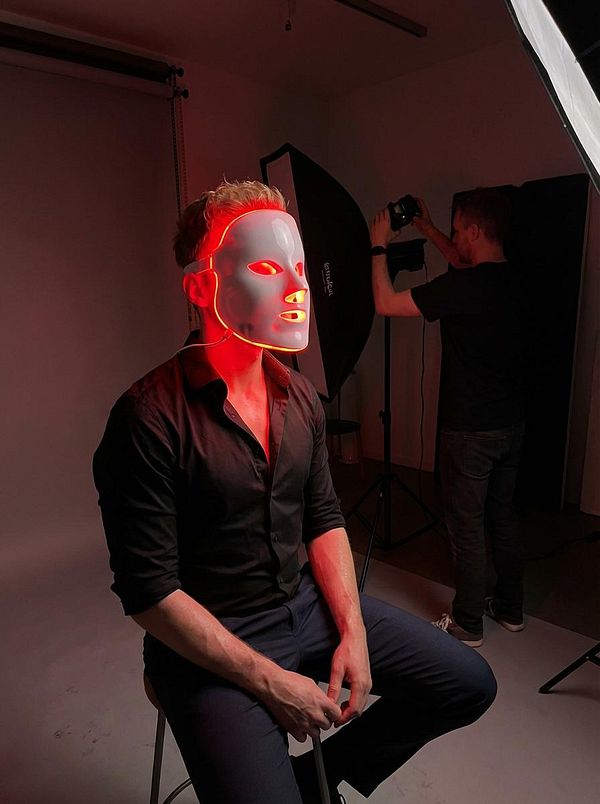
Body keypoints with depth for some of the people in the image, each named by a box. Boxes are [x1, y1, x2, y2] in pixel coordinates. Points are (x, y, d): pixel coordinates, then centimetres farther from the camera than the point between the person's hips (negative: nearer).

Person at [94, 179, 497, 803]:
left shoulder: (300, 397, 0)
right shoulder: (150, 418, -21)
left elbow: (324, 520, 7)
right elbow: (147, 590, -18)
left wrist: (353, 631, -3)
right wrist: (271, 682, -16)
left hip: (307, 604, 6)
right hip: (208, 642, -5)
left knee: (469, 684, 7)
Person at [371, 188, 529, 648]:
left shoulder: (462, 287, -21)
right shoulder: (514, 280, 3)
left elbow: (386, 303, -13)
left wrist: (379, 247, -1)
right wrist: (428, 230, 24)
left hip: (470, 429, -8)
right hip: (511, 423, 8)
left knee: (467, 528, 6)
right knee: (502, 519, 20)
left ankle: (467, 624, 21)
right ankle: (510, 609, 35)